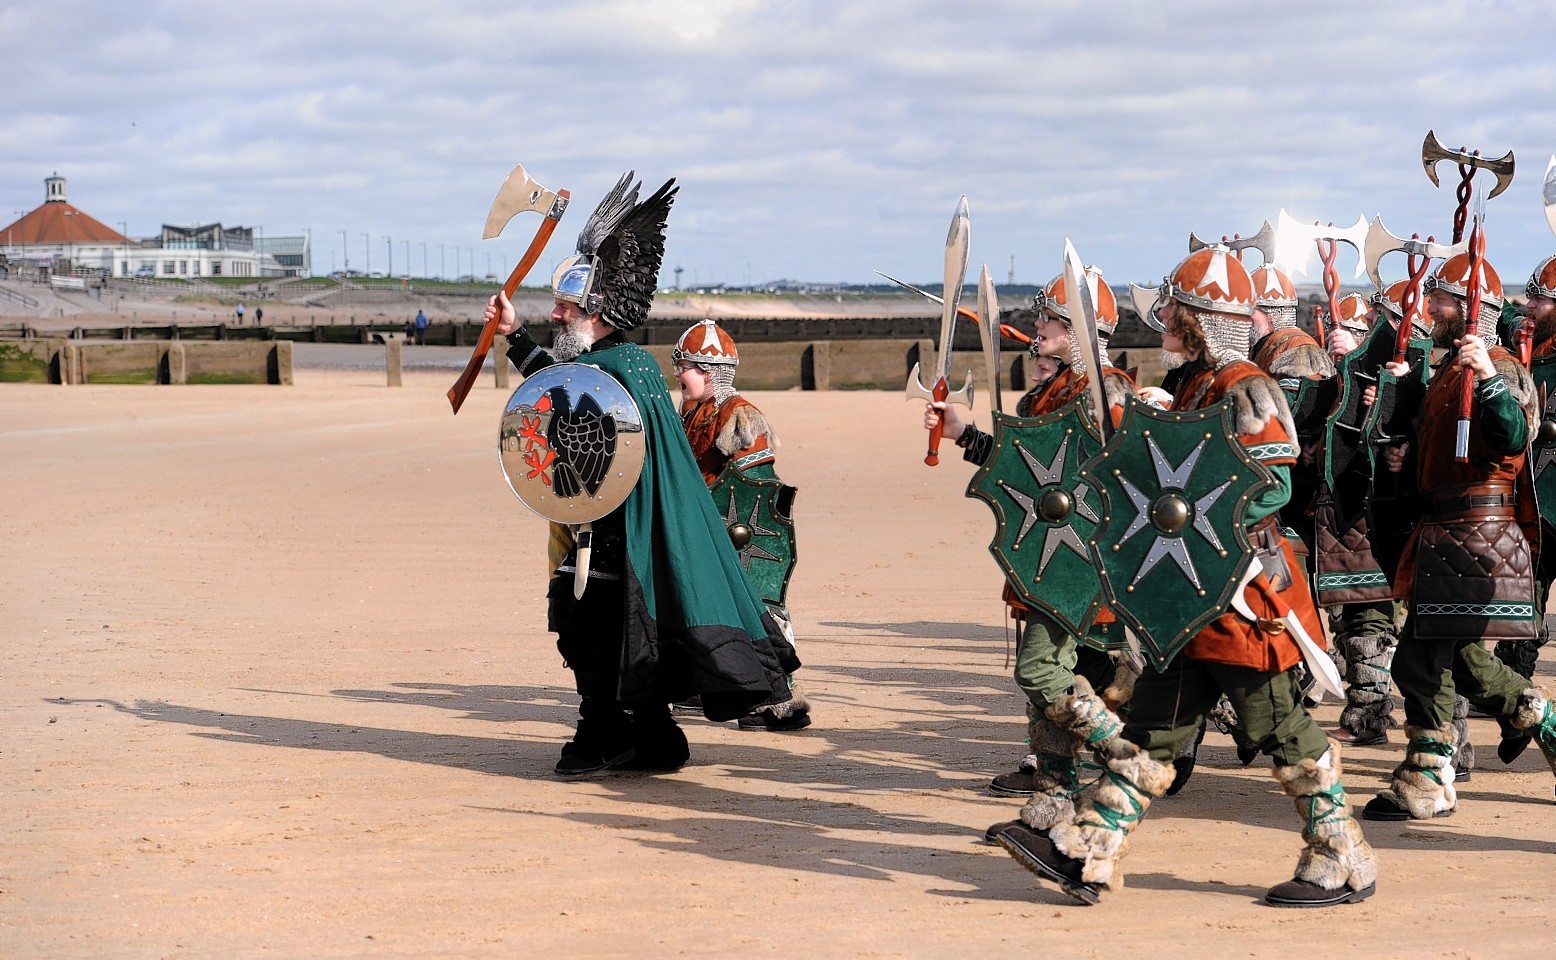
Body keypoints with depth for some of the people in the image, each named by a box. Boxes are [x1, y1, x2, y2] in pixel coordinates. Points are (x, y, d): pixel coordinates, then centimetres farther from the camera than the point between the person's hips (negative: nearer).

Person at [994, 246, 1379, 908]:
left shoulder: (1246, 390, -14)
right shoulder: (1194, 386, 16)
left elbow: (1273, 487, -23)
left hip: (1246, 593, -10)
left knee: (1283, 730, -1)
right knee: (1151, 724, 7)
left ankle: (1344, 863, 11)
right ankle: (1085, 855, 6)